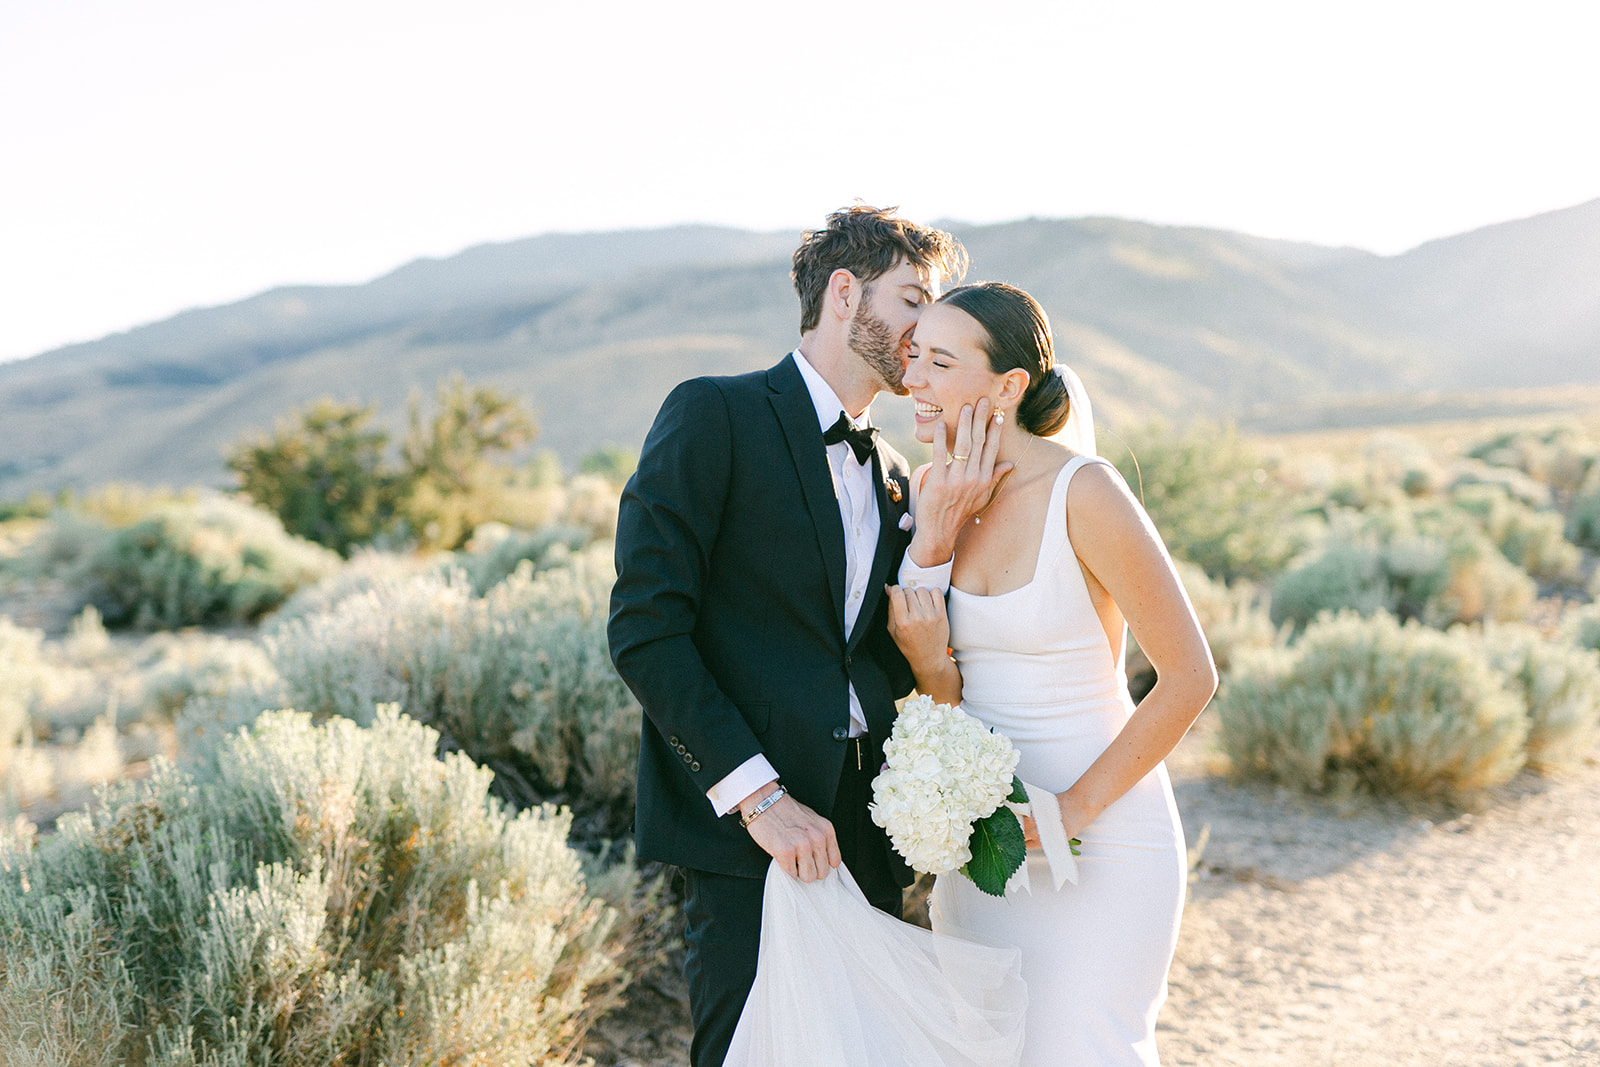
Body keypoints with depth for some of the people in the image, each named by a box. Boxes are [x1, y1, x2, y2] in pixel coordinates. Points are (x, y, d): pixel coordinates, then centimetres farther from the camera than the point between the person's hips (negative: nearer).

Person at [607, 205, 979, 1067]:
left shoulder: (891, 475, 17)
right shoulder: (715, 416, -5)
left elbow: (893, 670, 12)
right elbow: (643, 631, -14)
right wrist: (758, 795, -19)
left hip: (861, 834, 7)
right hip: (742, 833, -6)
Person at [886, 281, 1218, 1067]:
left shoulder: (1084, 492, -17)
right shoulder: (934, 491, 2)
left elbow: (1189, 677, -15)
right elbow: (953, 701, 6)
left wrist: (1076, 808, -15)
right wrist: (925, 657, -16)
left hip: (1099, 845, -6)